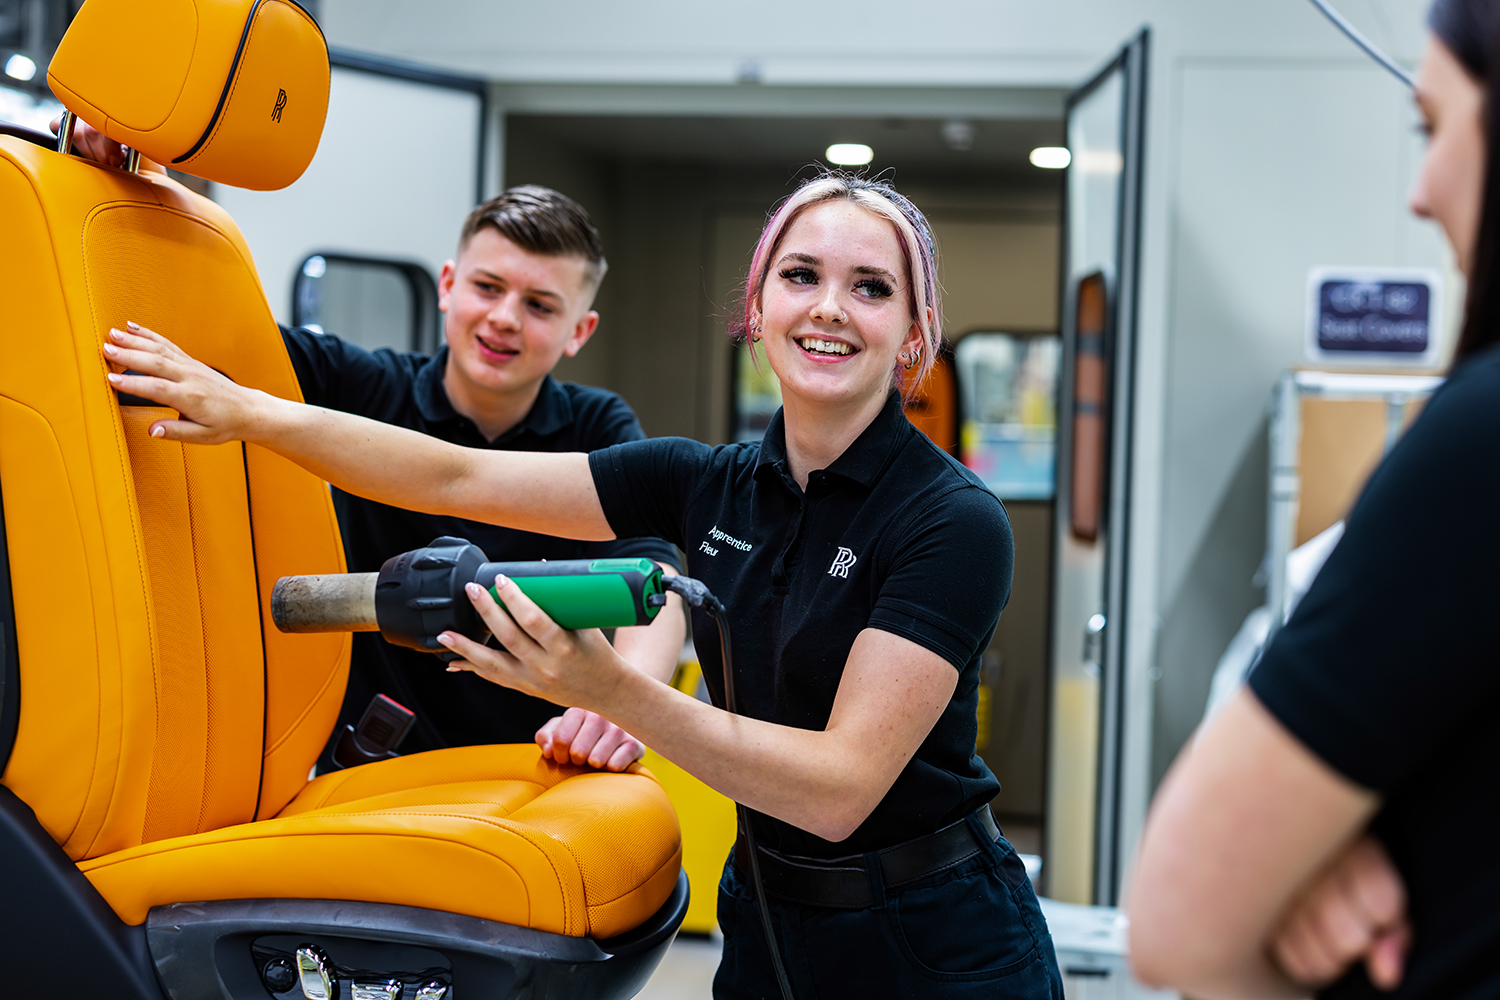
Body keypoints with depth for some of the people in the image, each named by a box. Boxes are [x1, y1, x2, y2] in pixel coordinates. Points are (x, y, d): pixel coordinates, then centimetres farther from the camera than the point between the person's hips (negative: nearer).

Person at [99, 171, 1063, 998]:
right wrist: (252, 410, -6)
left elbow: (840, 788, -24)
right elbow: (464, 479, 1)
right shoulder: (707, 483, -1)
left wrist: (612, 691, -33)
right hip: (766, 921, 5)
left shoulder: (954, 520, -18)